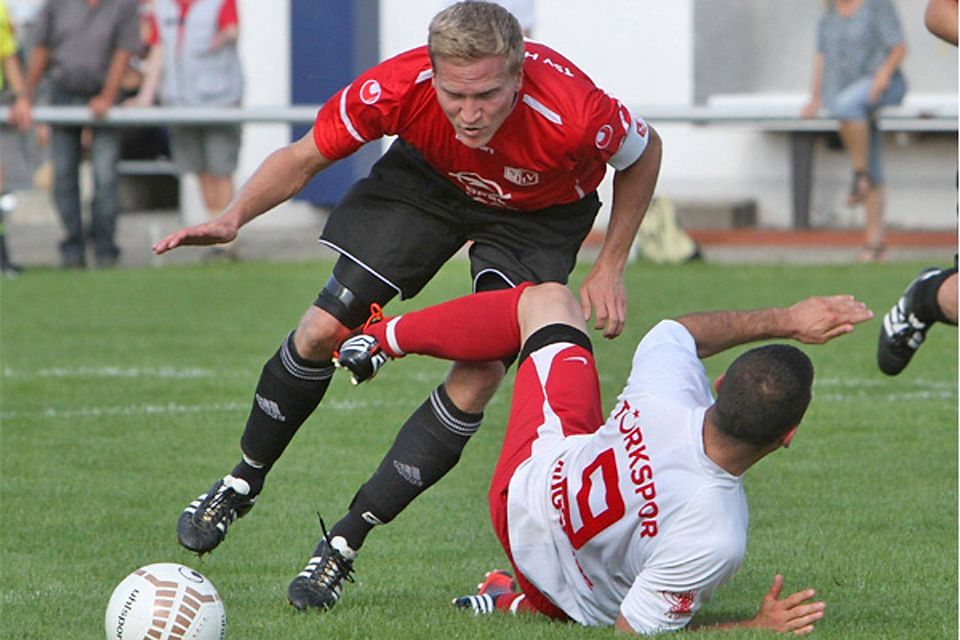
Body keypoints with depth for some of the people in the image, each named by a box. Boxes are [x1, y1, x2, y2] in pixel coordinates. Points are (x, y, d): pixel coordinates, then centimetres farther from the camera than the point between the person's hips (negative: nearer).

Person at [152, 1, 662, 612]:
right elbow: (304, 157, -18)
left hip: (538, 213, -2)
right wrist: (233, 217, -35)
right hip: (429, 177, 2)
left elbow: (644, 153, -16)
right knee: (325, 329, -5)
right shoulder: (398, 87, -36)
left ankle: (346, 541, -3)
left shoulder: (572, 114, -42)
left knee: (479, 376, -16)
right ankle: (242, 483, 20)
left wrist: (609, 269, -12)